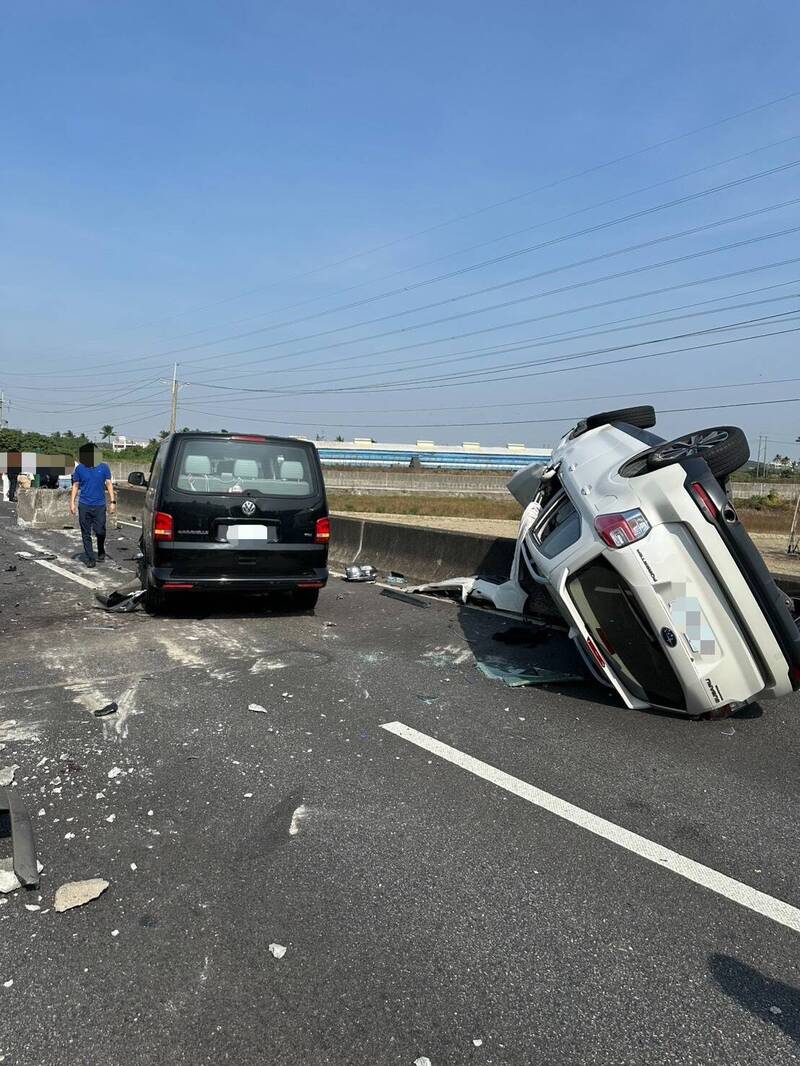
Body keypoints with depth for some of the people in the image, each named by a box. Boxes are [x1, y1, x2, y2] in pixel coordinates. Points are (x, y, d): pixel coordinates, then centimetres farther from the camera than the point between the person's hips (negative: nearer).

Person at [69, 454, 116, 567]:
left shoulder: (104, 467, 2)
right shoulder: (79, 468, 4)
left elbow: (109, 484, 4)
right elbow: (75, 486, 9)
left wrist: (112, 501, -3)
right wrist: (72, 503, 4)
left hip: (100, 505, -1)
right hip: (84, 506, 1)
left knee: (100, 531, -3)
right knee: (86, 533, 3)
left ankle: (101, 553, 23)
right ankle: (89, 558, 11)